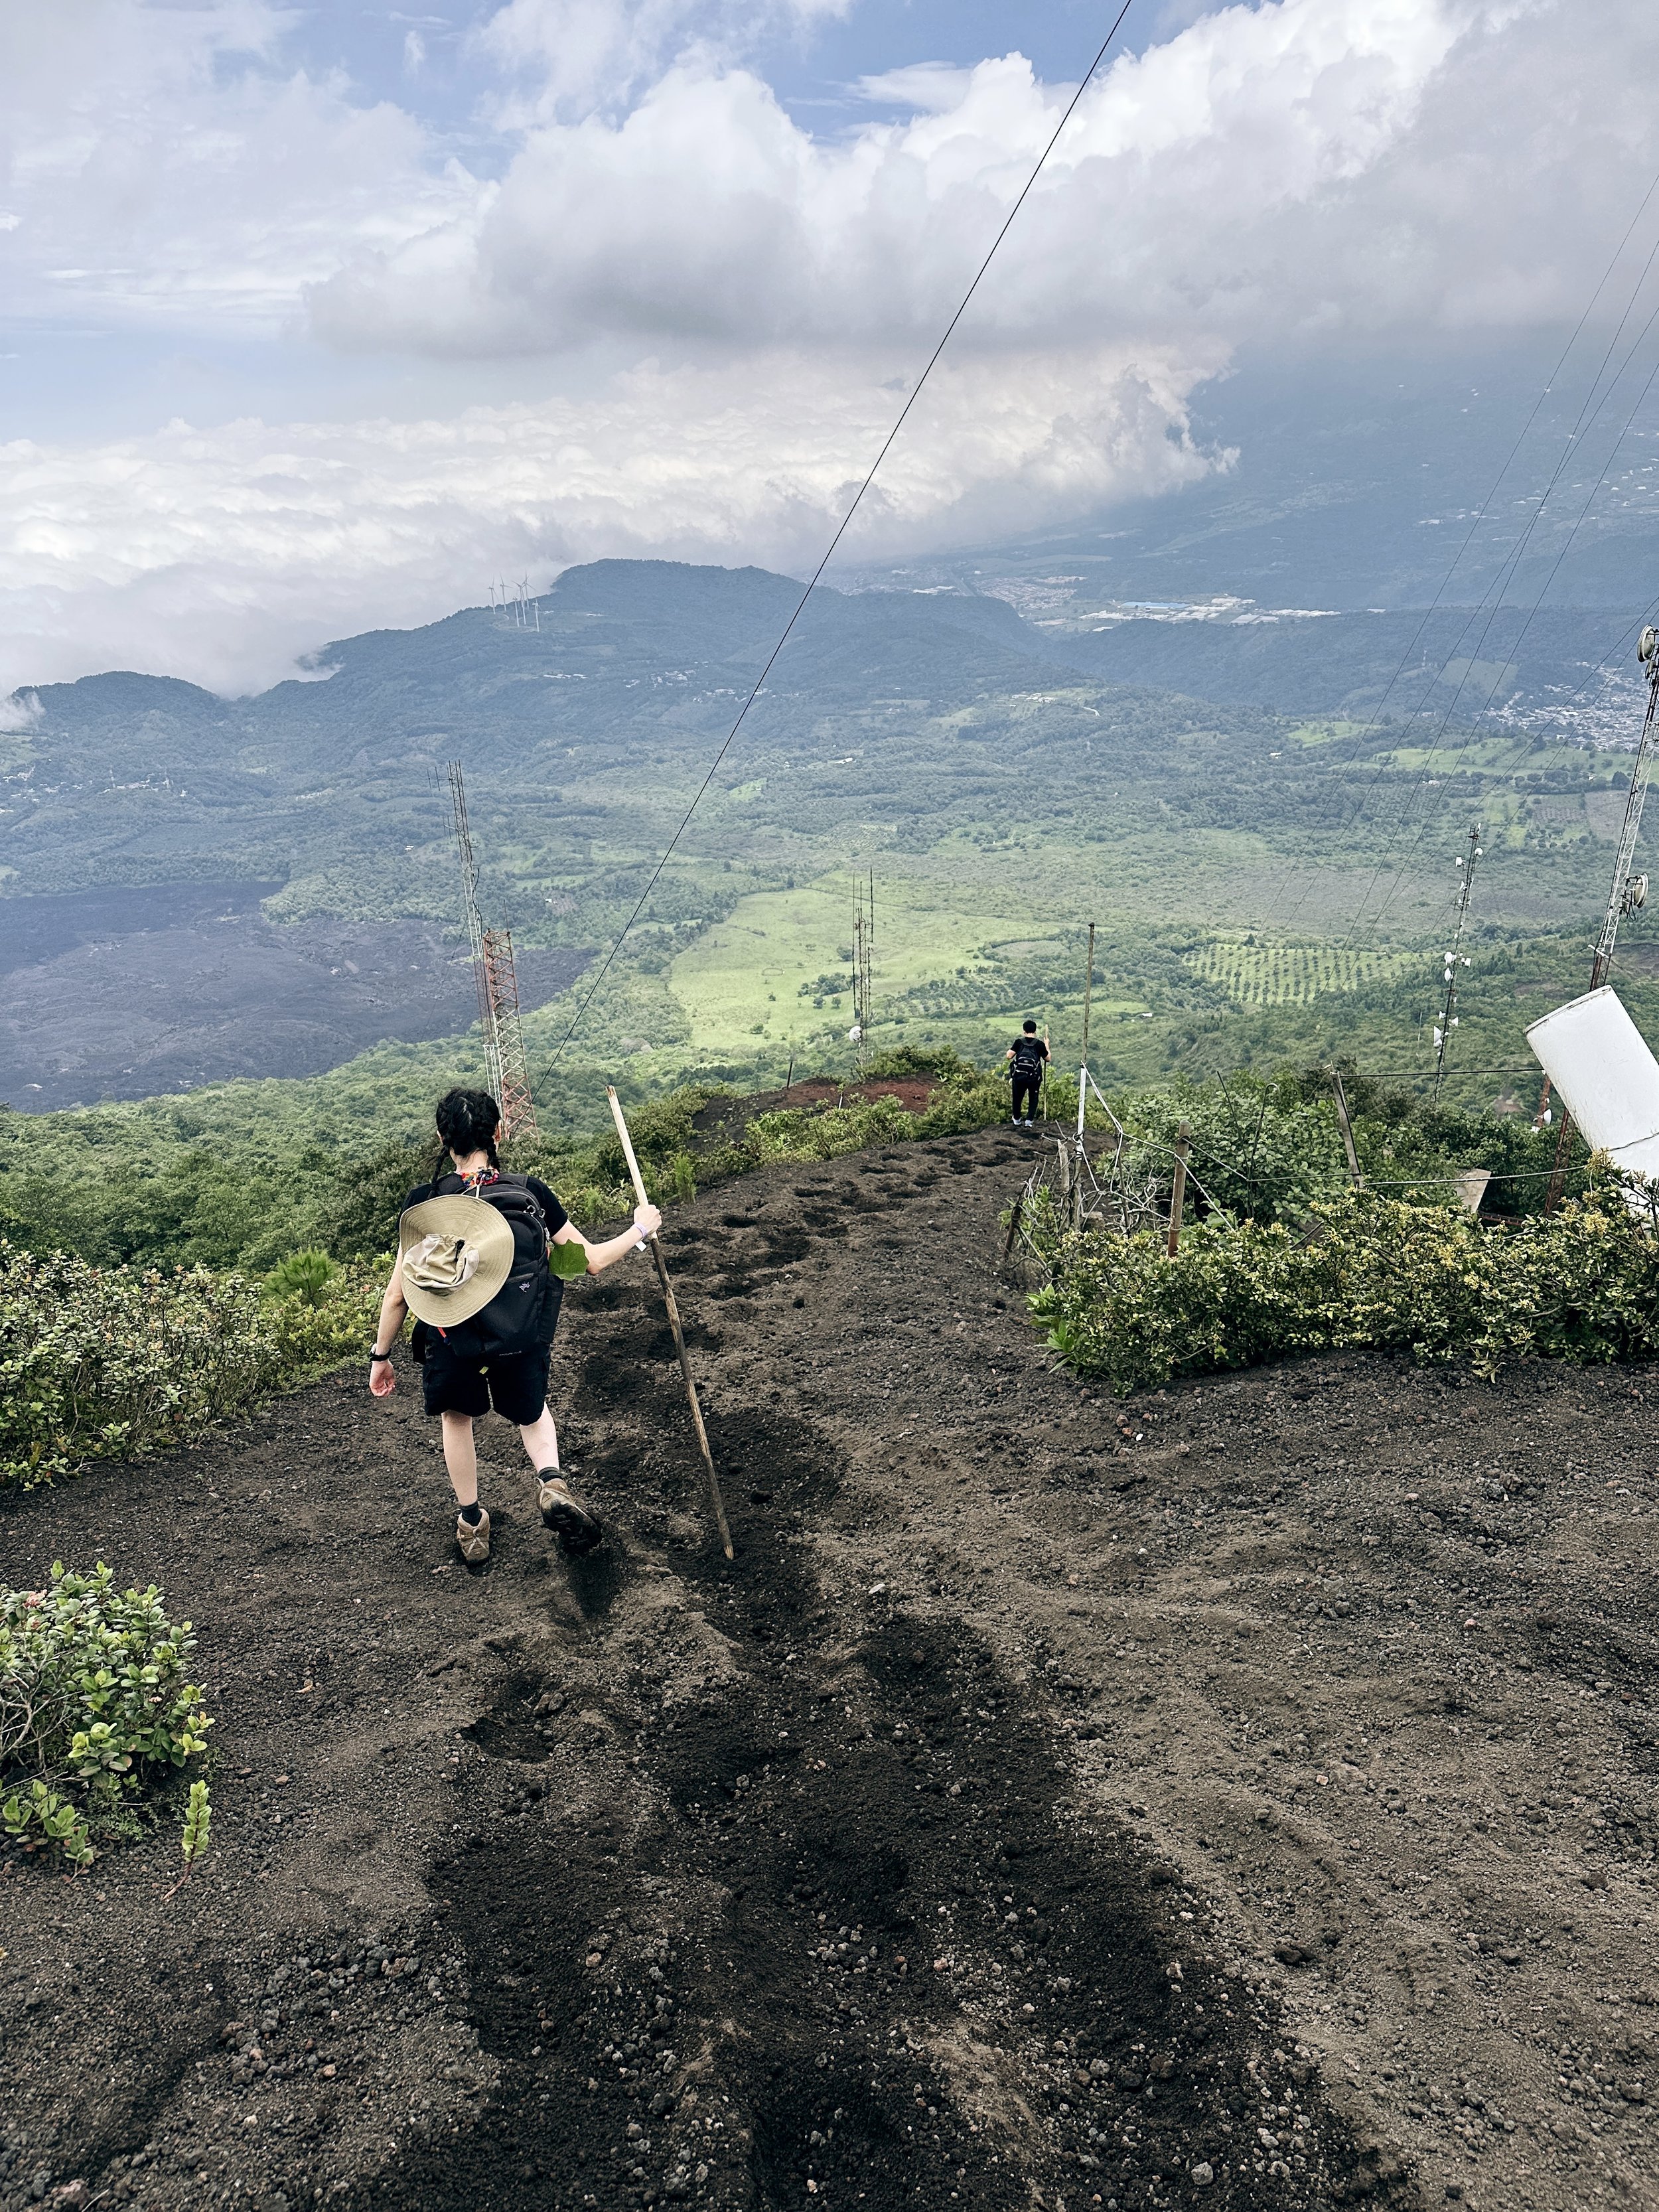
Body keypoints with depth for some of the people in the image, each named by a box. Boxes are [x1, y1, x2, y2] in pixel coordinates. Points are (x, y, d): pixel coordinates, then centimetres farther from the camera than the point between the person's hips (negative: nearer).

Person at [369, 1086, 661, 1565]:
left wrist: (381, 1356, 14)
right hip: (524, 1343, 0)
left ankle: (471, 1524, 41)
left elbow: (397, 1295, -1)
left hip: (450, 1342, 0)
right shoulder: (529, 1192, -5)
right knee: (532, 1410, 32)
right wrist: (640, 1230, 19)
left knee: (457, 1416, 33)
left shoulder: (422, 1205, -5)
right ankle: (551, 1481, 4)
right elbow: (591, 1261, 2)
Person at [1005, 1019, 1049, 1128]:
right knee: (1033, 1099, 17)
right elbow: (1048, 1059, 8)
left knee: (1017, 1097, 20)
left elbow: (1009, 1056, -6)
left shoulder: (1019, 1042, -3)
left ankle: (1016, 1120, 37)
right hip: (1034, 1078, -1)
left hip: (1019, 1076, 1)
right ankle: (1028, 1121, 8)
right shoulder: (1040, 1044, -3)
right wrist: (1047, 1045, 21)